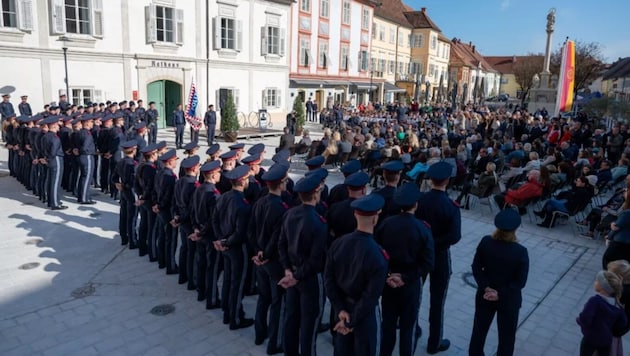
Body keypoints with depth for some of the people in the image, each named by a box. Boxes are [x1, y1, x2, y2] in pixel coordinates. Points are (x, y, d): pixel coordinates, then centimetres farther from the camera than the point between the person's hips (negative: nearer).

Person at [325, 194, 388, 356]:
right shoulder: (378, 255, -27)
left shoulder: (338, 243, -12)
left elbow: (329, 279, -7)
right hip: (366, 311, -5)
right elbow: (371, 296, -24)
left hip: (344, 305, 5)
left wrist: (340, 309, -4)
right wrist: (352, 321, -15)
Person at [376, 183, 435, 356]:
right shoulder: (422, 228, -16)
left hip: (388, 280, 3)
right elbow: (428, 263, -16)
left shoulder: (386, 223, -11)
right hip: (411, 283, -2)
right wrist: (406, 277, -13)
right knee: (408, 324, 14)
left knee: (387, 321, 18)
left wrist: (387, 274, -6)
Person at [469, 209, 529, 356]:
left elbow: (476, 268, -10)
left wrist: (485, 287, -10)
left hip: (485, 296, 3)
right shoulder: (520, 252, -22)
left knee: (479, 329, 21)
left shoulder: (485, 242, -14)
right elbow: (520, 281, -18)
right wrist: (501, 294, -15)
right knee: (506, 336, 17)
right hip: (508, 300, -3)